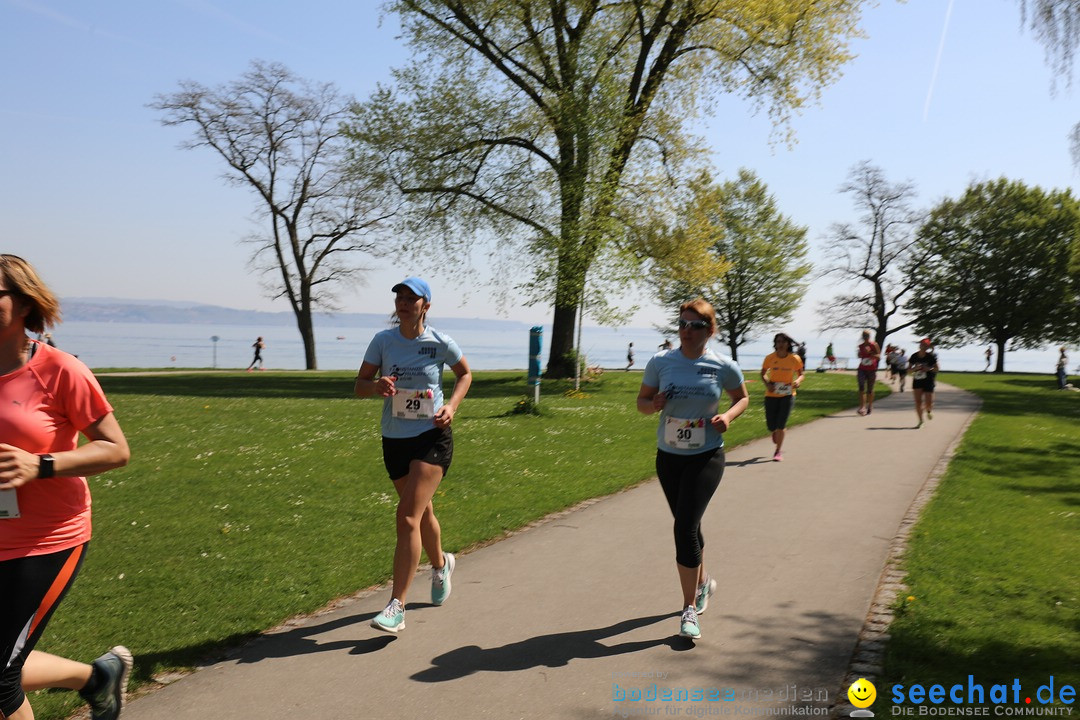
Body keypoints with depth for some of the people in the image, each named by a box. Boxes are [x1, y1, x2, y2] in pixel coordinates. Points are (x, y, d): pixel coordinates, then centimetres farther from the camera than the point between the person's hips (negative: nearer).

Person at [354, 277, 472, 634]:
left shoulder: (440, 343, -7)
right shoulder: (383, 340, -2)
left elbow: (465, 374, 10)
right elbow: (359, 386, -1)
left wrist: (452, 406, -7)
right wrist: (377, 385, -24)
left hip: (432, 436, -4)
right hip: (395, 439, 4)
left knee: (408, 517, -14)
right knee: (422, 511, 19)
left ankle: (396, 607, -10)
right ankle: (441, 564, 49)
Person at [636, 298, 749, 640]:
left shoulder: (723, 366, -7)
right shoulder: (660, 362, -4)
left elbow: (742, 398, 10)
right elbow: (641, 401, 5)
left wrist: (728, 416, -11)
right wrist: (654, 404, -19)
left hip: (706, 457, -3)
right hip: (668, 456, 3)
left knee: (685, 527, -13)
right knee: (687, 526, 16)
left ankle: (690, 609, -1)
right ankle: (702, 582, 43)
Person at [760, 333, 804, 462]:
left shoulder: (795, 359, -6)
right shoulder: (770, 358, -6)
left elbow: (801, 375, 6)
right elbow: (763, 374, 6)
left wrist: (798, 381, -17)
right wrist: (767, 383, -13)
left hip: (787, 394, -1)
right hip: (771, 394, 1)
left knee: (781, 424, -8)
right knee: (771, 426, 4)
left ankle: (778, 451, 9)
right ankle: (777, 437, 43)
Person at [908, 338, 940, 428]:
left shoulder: (930, 356, -9)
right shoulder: (914, 356, -3)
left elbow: (936, 369, -1)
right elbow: (909, 369, 3)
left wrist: (929, 369, -20)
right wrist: (915, 368, -17)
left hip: (928, 381, -2)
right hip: (917, 381, 2)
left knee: (928, 403, -2)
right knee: (918, 401, -5)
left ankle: (929, 410, 36)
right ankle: (920, 421, 8)